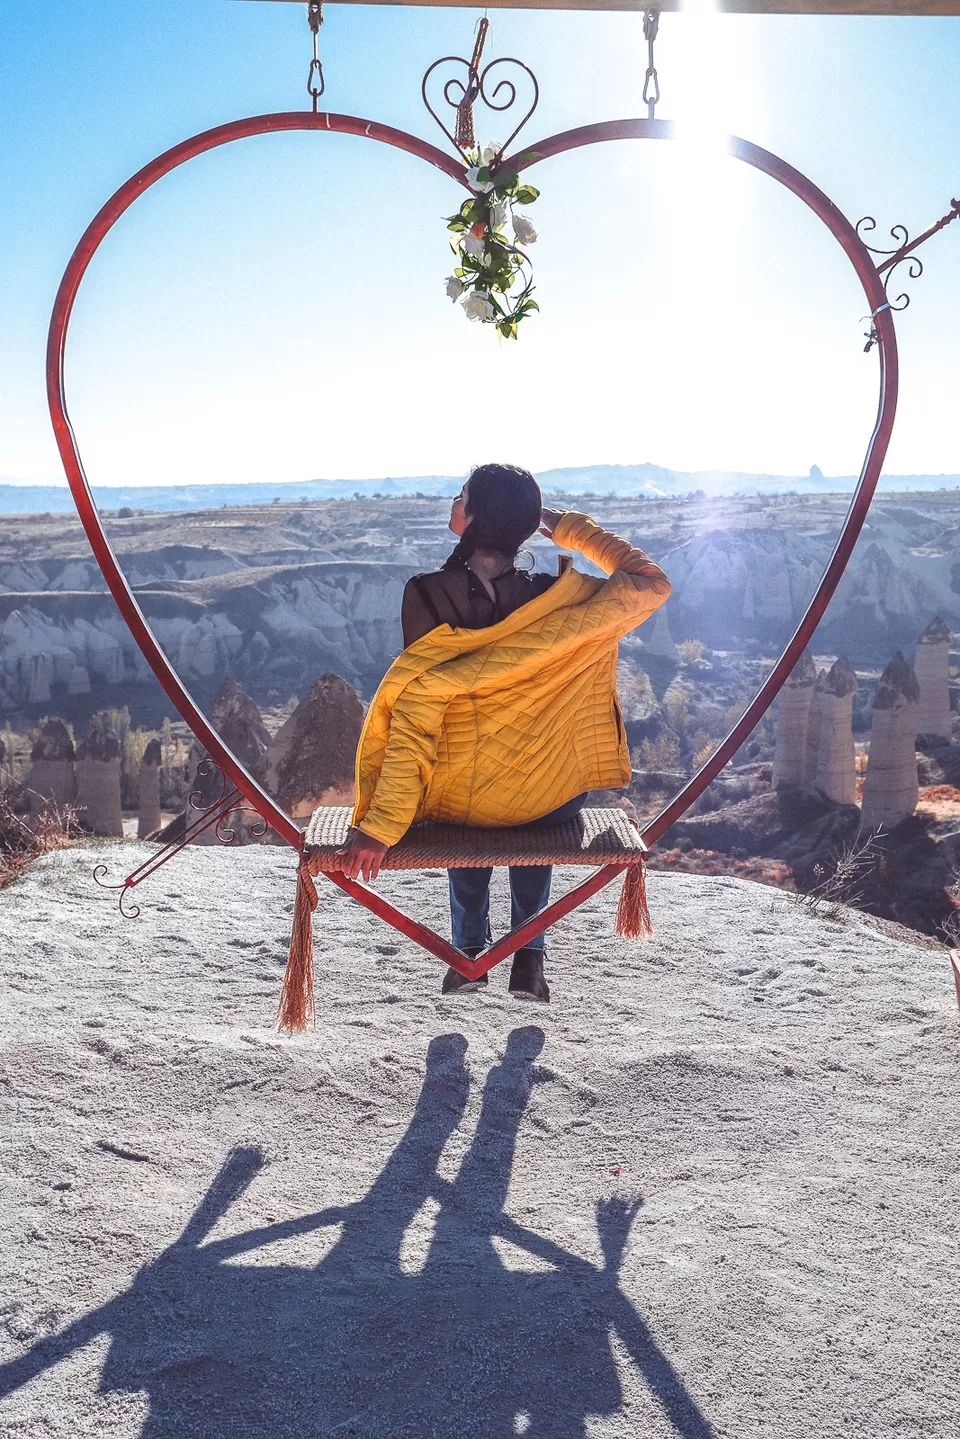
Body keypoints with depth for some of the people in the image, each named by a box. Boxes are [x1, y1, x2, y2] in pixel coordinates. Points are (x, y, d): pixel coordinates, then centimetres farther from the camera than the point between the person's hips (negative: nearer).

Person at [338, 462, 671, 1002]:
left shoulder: (426, 596, -18)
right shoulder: (558, 600, -15)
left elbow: (414, 716, -20)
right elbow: (652, 583, 1)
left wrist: (379, 828, -16)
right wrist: (569, 527, 5)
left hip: (452, 800, 0)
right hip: (546, 802, 0)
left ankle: (468, 954, 36)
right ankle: (529, 961, 32)